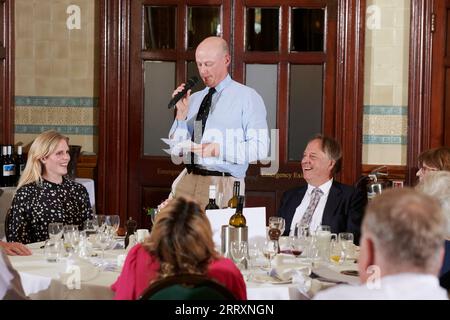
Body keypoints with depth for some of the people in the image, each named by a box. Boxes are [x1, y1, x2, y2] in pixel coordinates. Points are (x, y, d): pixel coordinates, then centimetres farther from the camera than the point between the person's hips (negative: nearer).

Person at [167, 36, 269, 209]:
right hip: (187, 180, 5)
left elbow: (260, 148, -10)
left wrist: (218, 149, -18)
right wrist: (181, 113, 0)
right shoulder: (194, 99, 14)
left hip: (223, 184, -5)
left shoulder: (247, 97, -1)